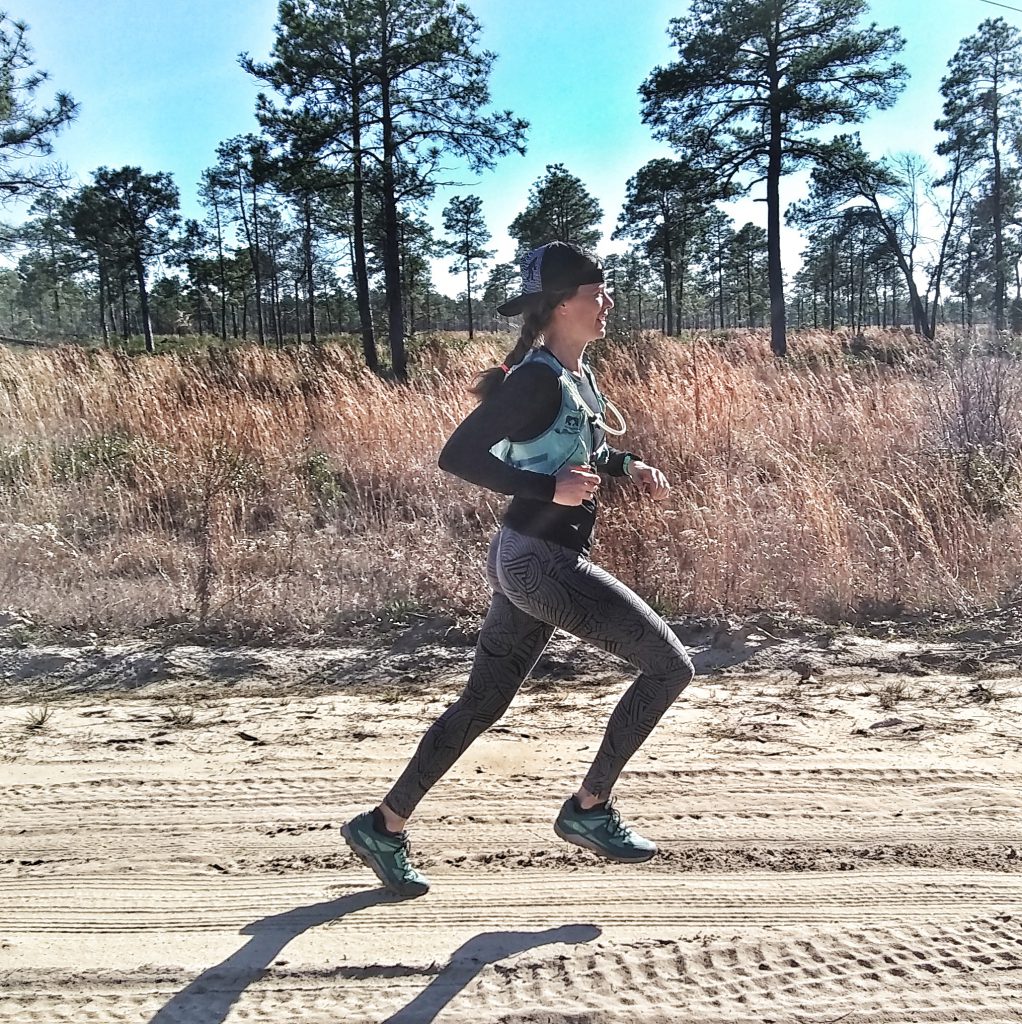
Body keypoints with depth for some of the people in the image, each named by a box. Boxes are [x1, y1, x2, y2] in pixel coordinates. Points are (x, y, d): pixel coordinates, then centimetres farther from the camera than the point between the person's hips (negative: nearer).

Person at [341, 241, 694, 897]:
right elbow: (458, 455, -21)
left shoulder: (577, 373, 12)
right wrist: (551, 490, -23)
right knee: (670, 665, -3)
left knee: (482, 705, 15)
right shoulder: (538, 380, -16)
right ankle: (589, 810, 8)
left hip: (529, 563, 10)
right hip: (540, 562, -10)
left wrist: (626, 464, 11)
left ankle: (384, 825, 26)